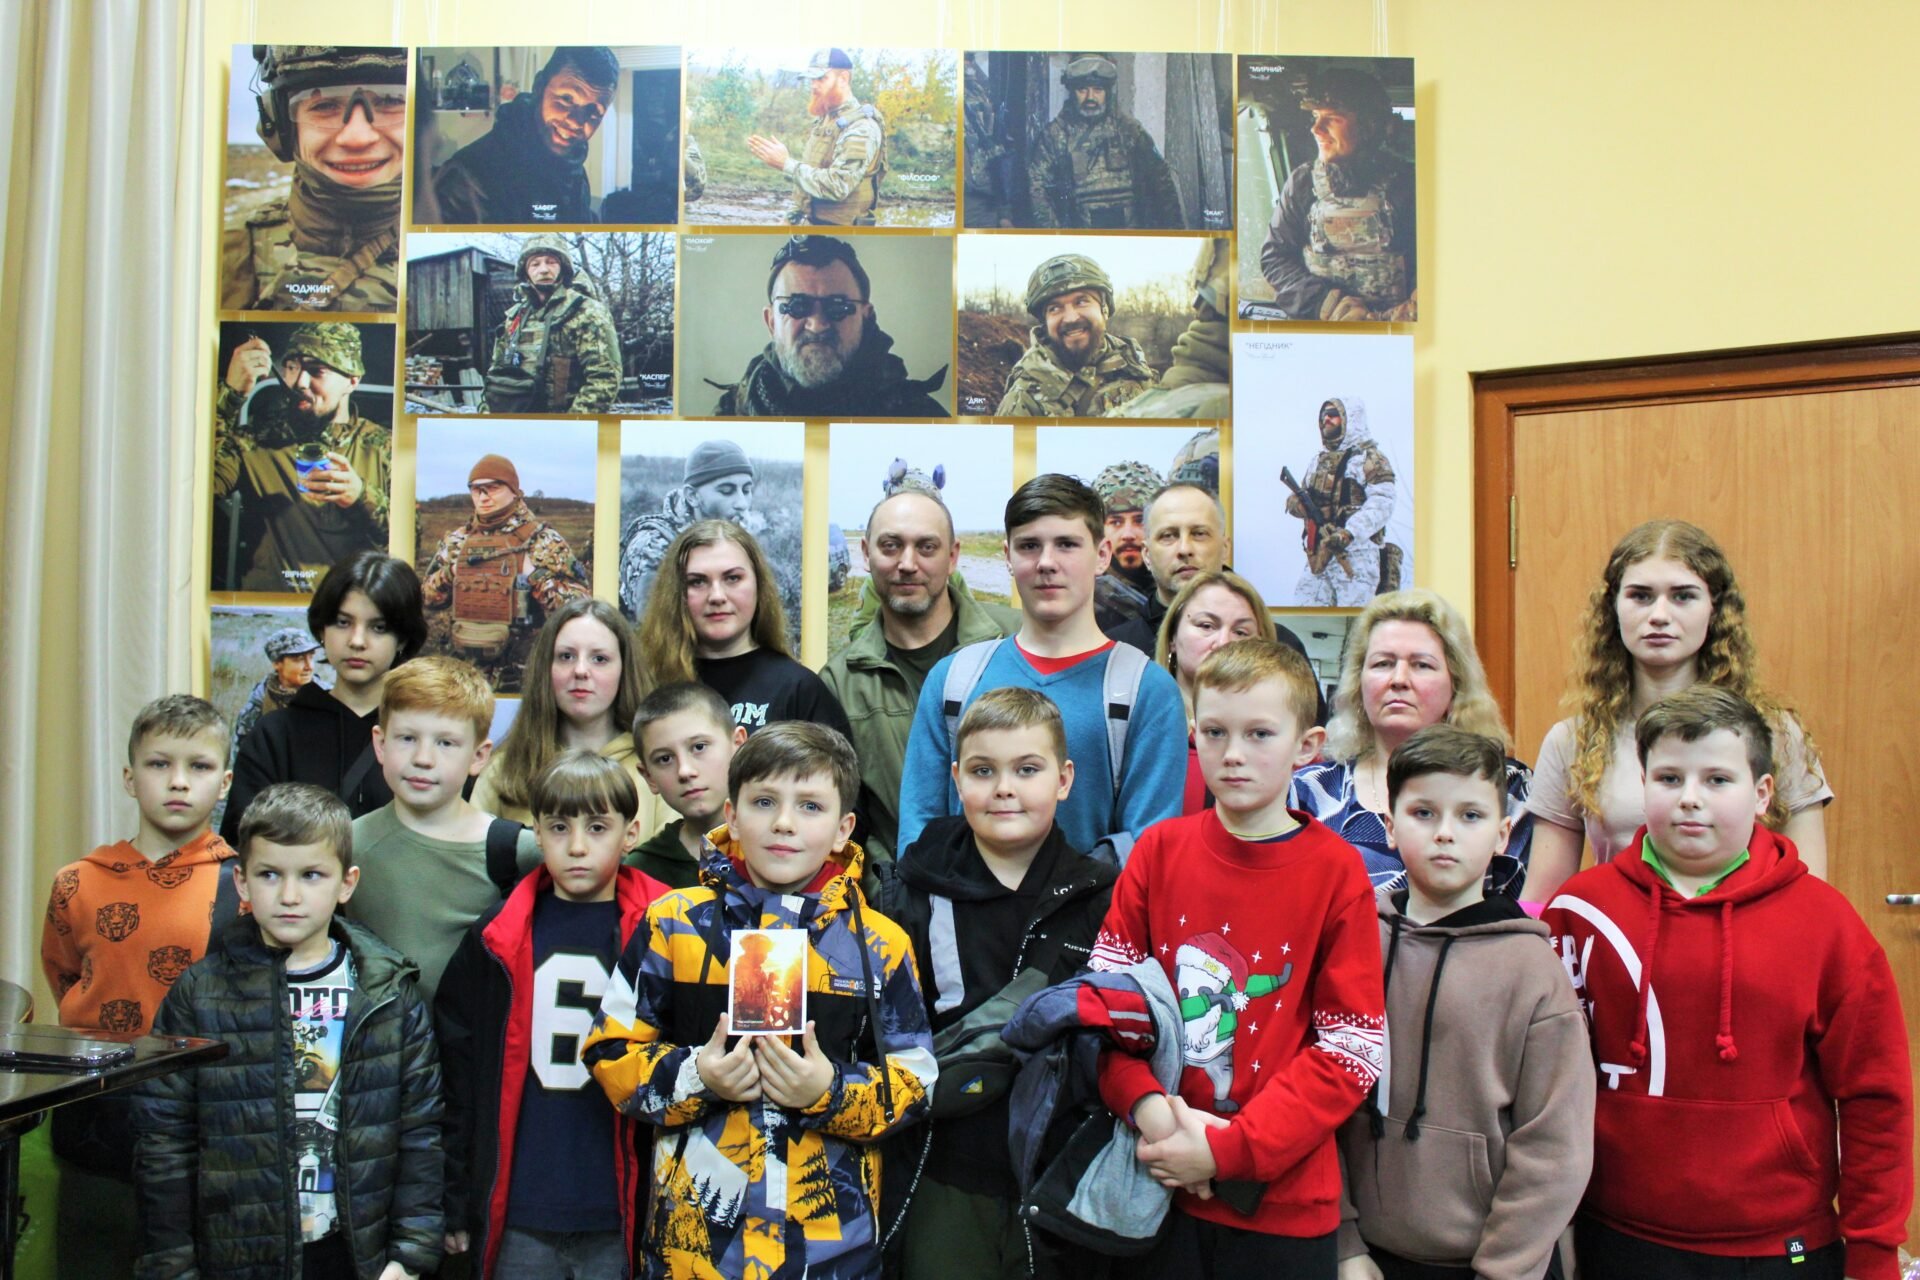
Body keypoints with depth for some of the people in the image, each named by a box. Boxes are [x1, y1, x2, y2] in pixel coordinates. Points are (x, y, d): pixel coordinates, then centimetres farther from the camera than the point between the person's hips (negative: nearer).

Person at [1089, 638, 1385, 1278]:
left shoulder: (1336, 871, -7)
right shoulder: (1159, 850, 0)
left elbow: (1353, 1049, -9)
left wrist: (1227, 1148, -15)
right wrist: (1148, 1107, -16)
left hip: (1282, 1198, -2)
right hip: (1157, 1184, 2)